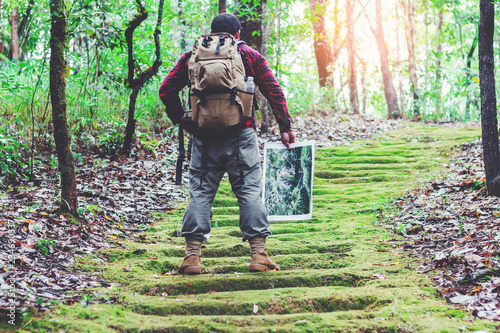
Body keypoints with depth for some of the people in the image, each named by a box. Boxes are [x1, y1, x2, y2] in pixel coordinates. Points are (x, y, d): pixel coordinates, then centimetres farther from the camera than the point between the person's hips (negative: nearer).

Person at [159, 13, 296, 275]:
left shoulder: (193, 56, 12)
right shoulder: (250, 56, 9)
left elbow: (166, 90, 7)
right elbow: (274, 92, 5)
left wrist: (181, 120, 13)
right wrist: (285, 127, 8)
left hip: (204, 136, 1)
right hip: (241, 135, -1)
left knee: (200, 193, 6)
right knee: (249, 191, 4)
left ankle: (192, 256, 1)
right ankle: (258, 254, 0)